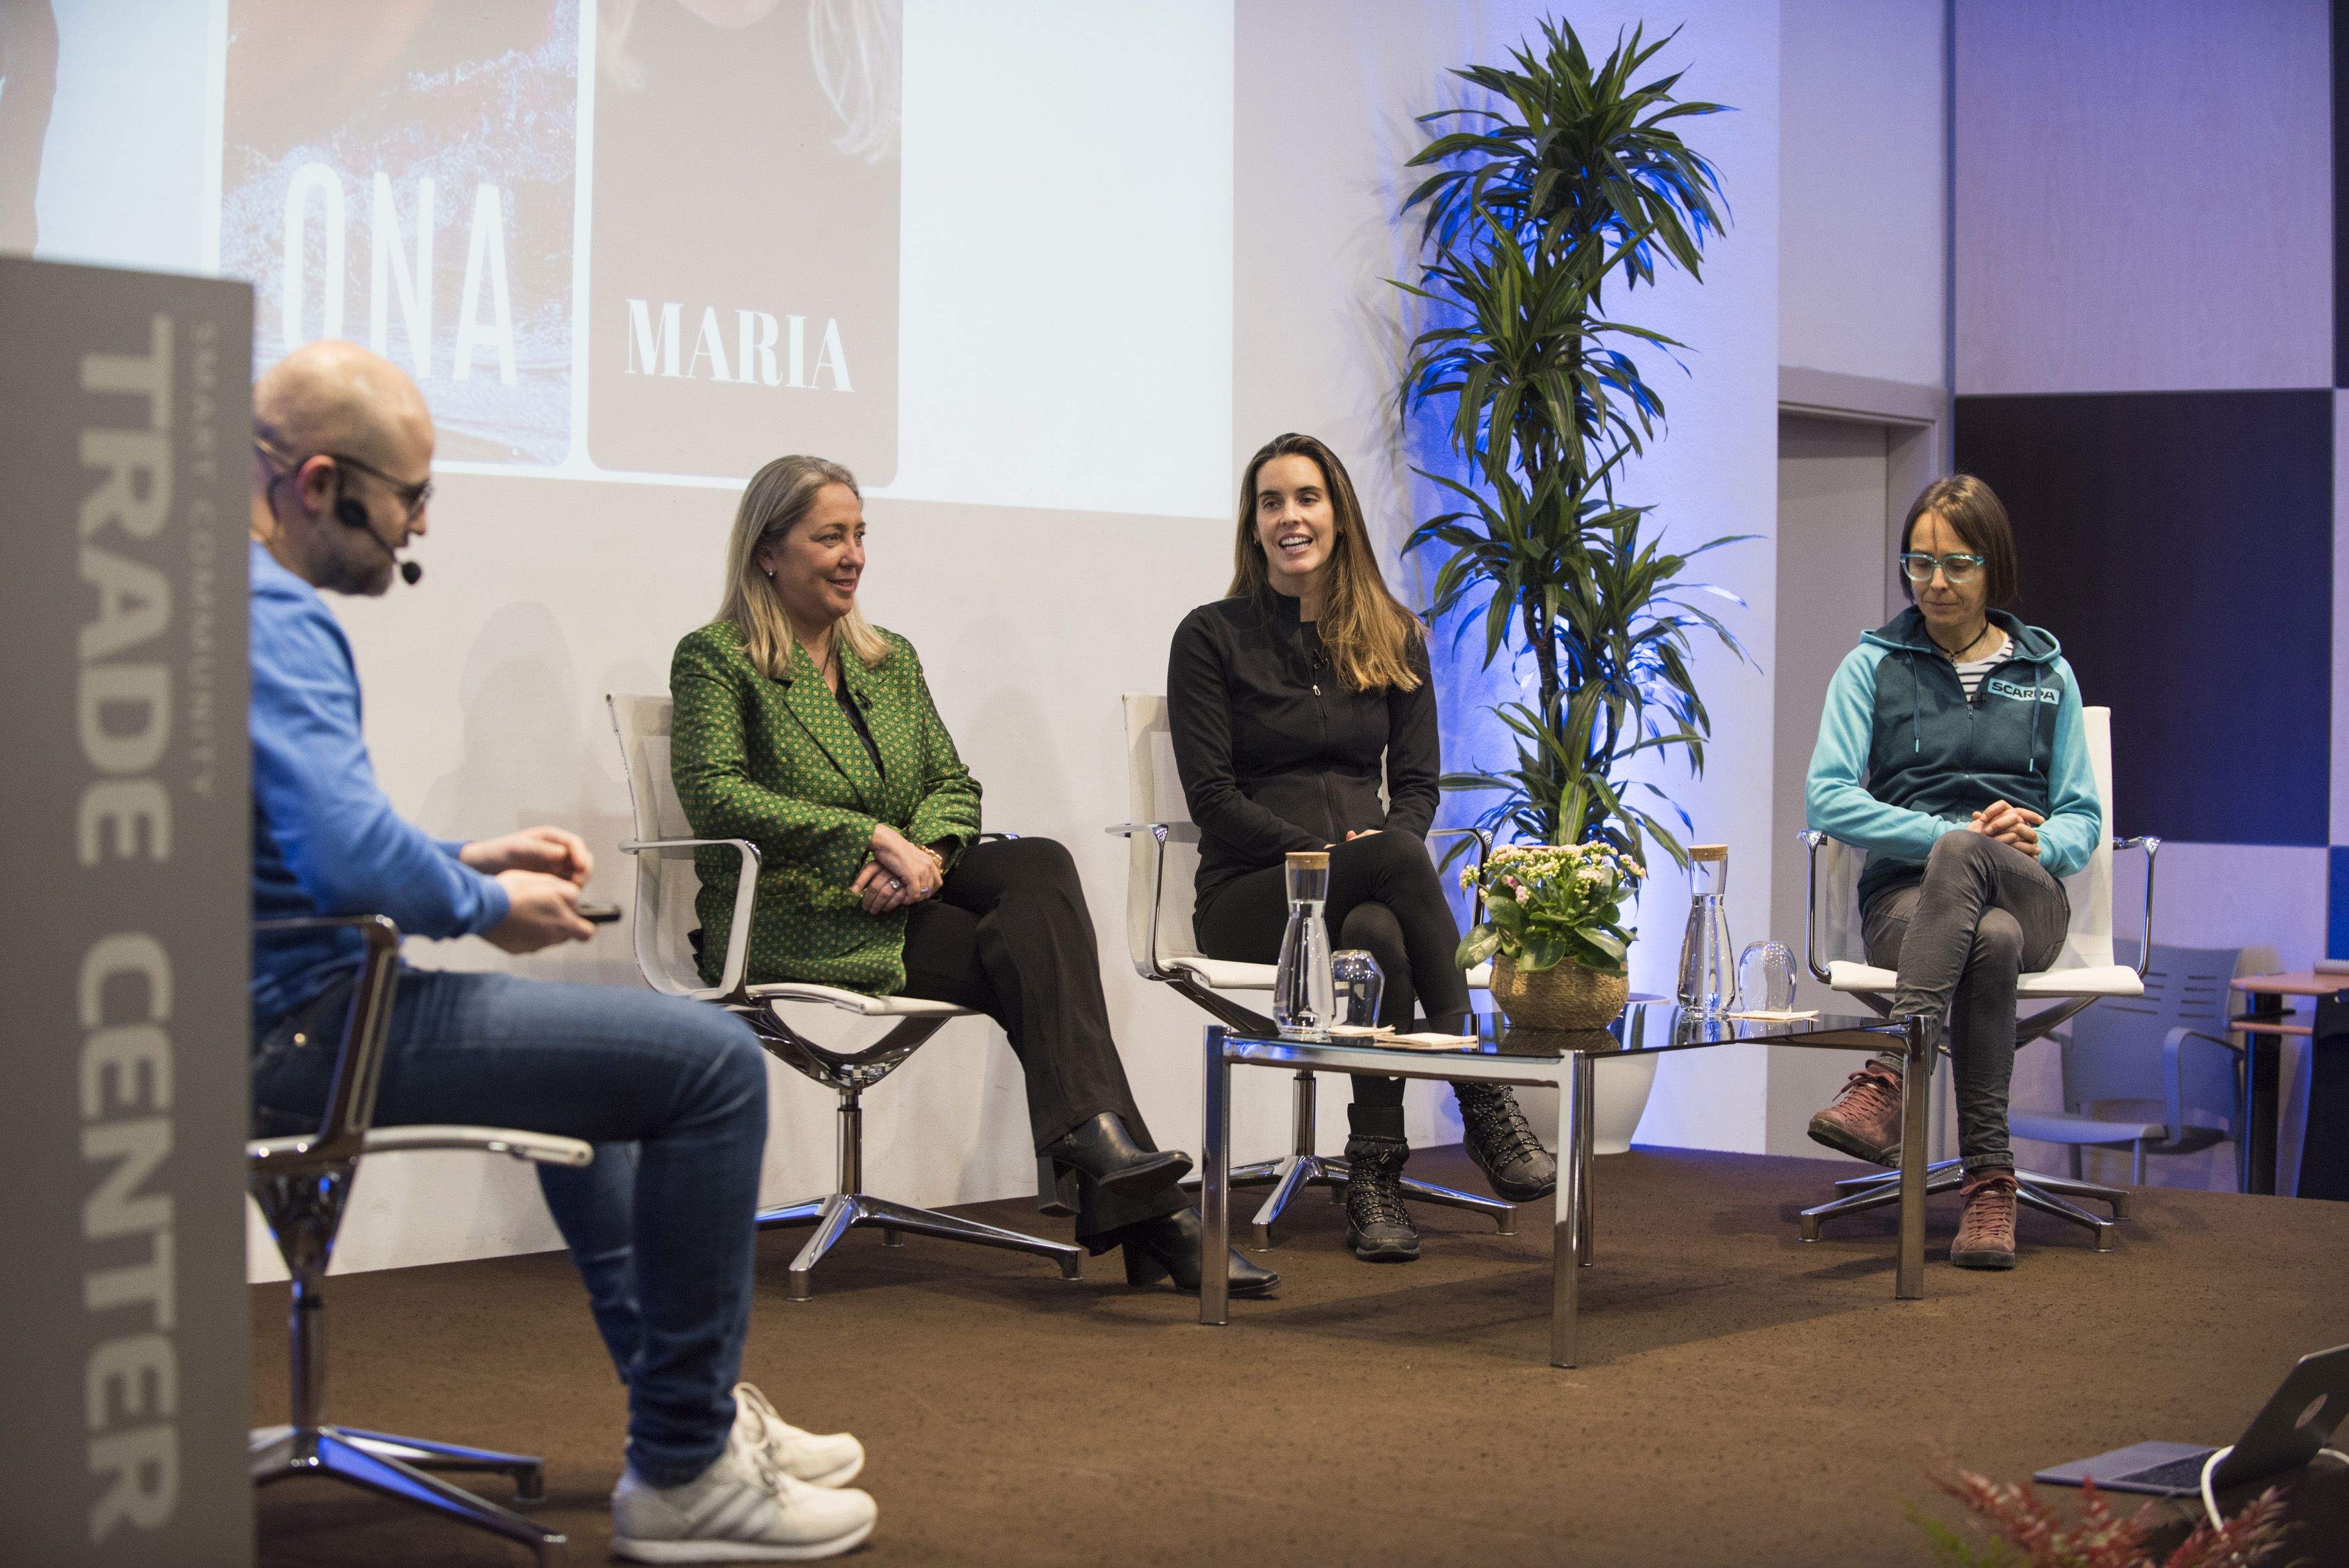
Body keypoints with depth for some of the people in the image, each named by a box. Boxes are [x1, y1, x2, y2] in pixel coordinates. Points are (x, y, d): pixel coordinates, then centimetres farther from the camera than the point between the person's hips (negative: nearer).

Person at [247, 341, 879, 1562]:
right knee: (712, 1061, -12)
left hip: (244, 1015, 12)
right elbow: (353, 857, -30)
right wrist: (485, 904, -11)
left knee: (599, 1039, 32)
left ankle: (689, 1403, 37)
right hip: (296, 1029, -12)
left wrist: (465, 862, 16)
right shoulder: (272, 616, -19)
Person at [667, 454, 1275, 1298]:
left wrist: (922, 853, -11)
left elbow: (954, 786, 14)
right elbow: (713, 792, -15)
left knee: (1042, 865, -27)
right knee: (1033, 949, -26)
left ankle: (1104, 1160, -36)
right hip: (794, 923, -6)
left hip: (903, 899, 6)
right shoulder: (715, 659, 1)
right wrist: (872, 838, -22)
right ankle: (1148, 1215, -30)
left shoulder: (891, 660, 22)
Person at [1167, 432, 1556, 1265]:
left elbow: (1417, 782, 13)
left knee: (1380, 932, -37)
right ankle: (1484, 1102, -35)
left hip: (1371, 887, 3)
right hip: (1250, 898, -3)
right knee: (1395, 858, -36)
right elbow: (1211, 797, -4)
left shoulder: (1393, 637, 17)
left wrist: (1389, 839, -11)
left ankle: (1375, 1179, -32)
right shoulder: (1211, 637, 4)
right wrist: (1326, 851, -15)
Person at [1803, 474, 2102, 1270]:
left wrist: (2037, 842, -12)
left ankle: (1887, 1079, -49)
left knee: (1963, 860, -39)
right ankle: (1991, 1178, -43)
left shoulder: (2047, 675, 19)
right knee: (1989, 942, -40)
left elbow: (2082, 819, 14)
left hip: (2026, 894, 1)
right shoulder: (1873, 665, 13)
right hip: (1906, 894, -1)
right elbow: (1827, 797, 0)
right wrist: (1952, 831, -13)